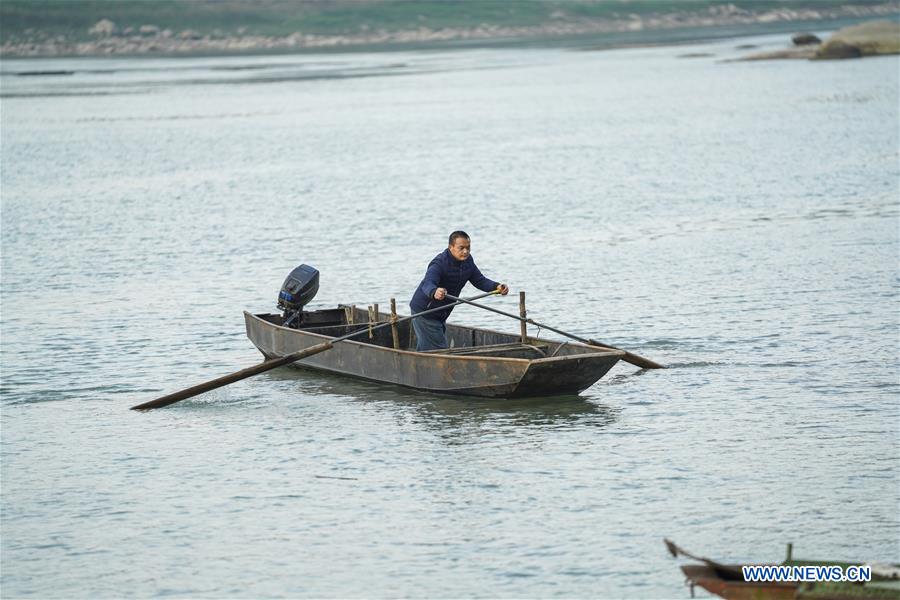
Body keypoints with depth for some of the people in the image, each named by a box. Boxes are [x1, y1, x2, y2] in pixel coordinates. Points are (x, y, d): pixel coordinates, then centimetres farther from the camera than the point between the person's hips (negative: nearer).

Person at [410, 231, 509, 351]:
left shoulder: (467, 261, -2)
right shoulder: (440, 263, -27)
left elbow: (479, 280, 1)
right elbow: (427, 284, -43)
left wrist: (496, 287, -19)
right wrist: (434, 292, -68)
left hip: (440, 315, 8)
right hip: (424, 312, -8)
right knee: (438, 351, -12)